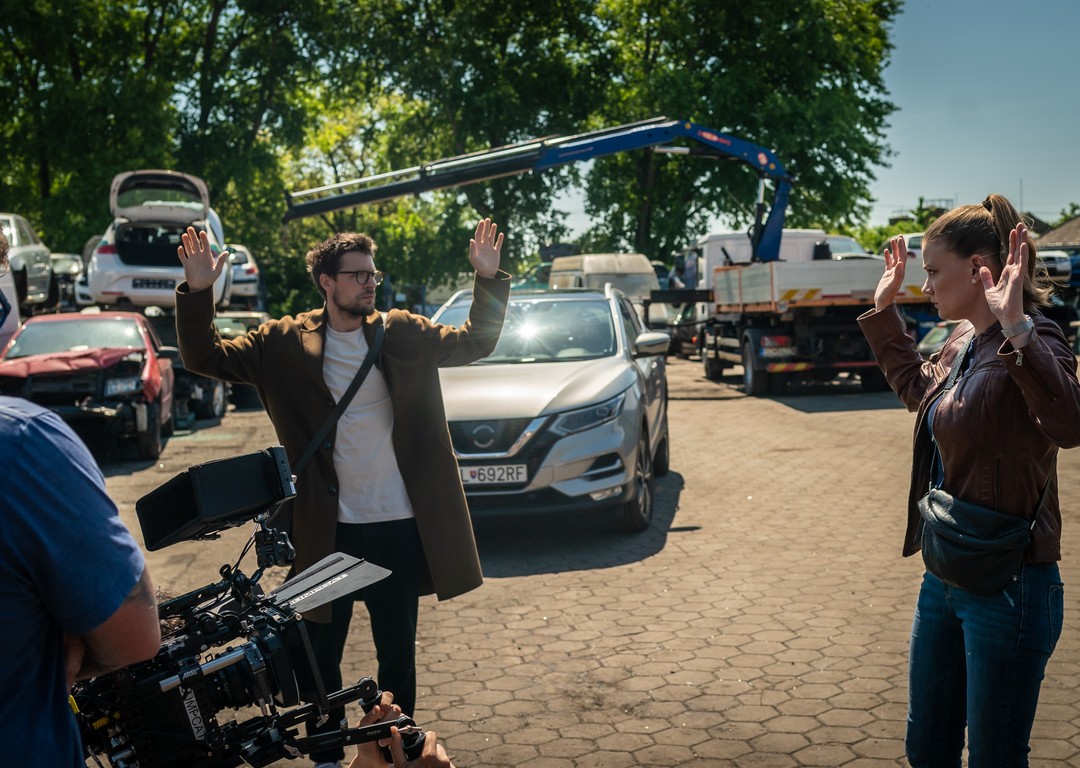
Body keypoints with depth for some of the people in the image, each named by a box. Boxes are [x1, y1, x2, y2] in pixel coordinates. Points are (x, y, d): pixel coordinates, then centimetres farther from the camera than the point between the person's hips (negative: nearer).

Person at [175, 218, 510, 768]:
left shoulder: (404, 335, 4)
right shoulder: (284, 343, -2)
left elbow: (475, 342, 8)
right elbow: (205, 359, -3)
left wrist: (488, 278, -6)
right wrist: (197, 291, -17)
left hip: (399, 527, 2)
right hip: (327, 531, -1)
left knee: (397, 655, 15)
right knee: (322, 655, 12)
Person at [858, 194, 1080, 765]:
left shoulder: (1033, 344, -19)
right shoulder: (962, 344, 7)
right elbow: (915, 387, 30)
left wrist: (1016, 330, -48)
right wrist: (884, 310, 25)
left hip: (1009, 589, -9)